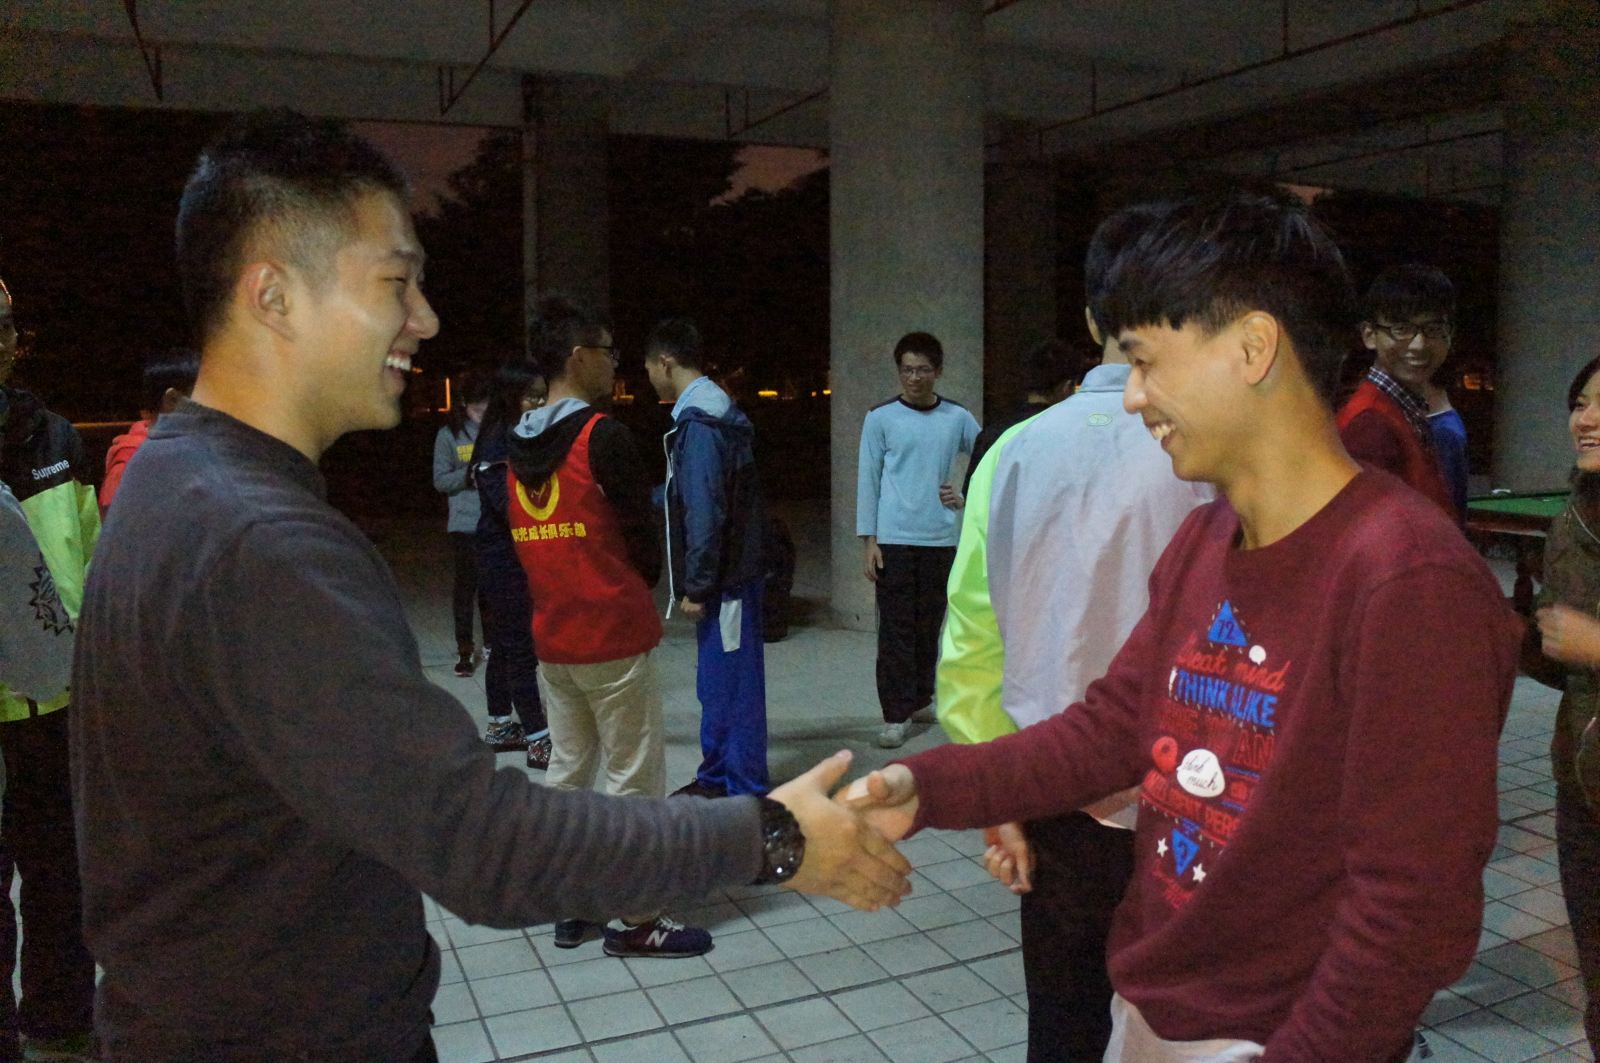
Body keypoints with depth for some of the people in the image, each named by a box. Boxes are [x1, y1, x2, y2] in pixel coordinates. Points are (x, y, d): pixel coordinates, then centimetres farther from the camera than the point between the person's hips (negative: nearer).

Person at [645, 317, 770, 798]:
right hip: (730, 573, 10)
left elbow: (704, 512, -21)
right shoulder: (717, 410, 13)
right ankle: (716, 776, 29)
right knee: (717, 681, 17)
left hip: (724, 578, -10)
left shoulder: (699, 423, -18)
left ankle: (745, 789, 9)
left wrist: (696, 587, -18)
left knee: (731, 684, -1)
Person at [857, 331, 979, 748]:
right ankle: (896, 715, 2)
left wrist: (966, 498, -1)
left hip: (942, 539, 2)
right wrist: (869, 540, -5)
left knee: (929, 626, 11)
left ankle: (920, 700, 26)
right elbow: (868, 480, 0)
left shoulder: (958, 418, 6)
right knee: (895, 629, -3)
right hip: (893, 539, -2)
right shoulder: (880, 418, 0)